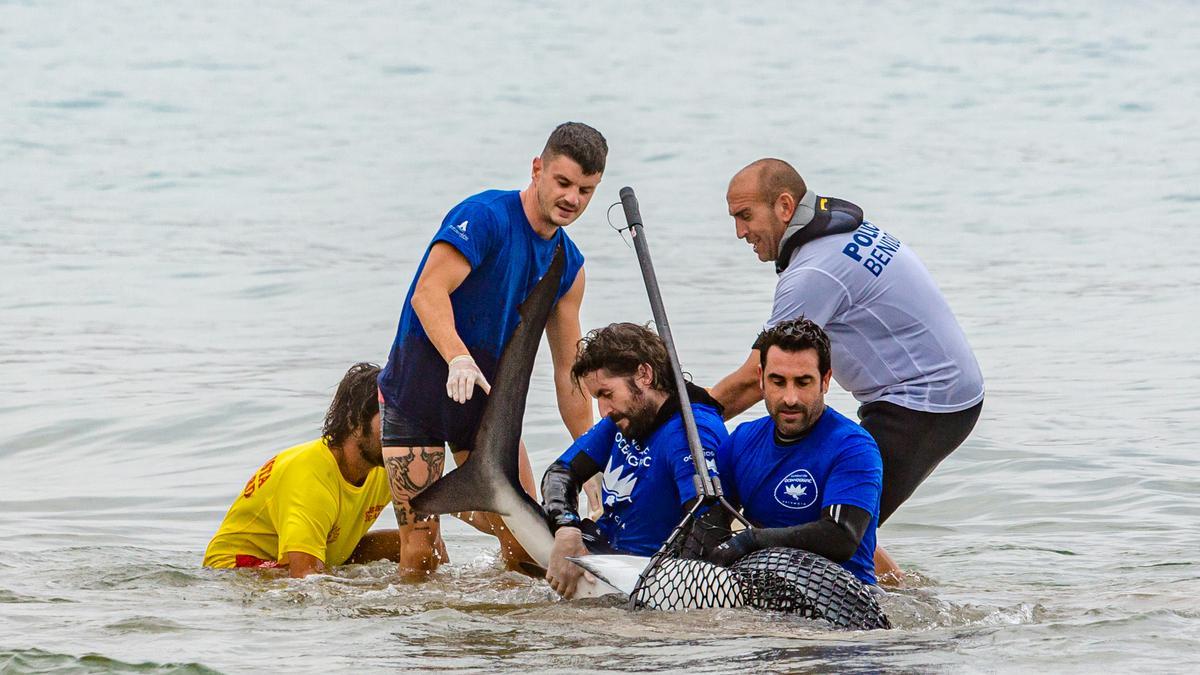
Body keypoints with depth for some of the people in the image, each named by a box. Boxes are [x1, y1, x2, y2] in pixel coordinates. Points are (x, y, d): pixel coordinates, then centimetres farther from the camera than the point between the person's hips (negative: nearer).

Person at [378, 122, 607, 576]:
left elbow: (570, 374, 13)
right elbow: (428, 293, -25)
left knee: (527, 546, -1)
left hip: (487, 399, 6)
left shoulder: (568, 265, 9)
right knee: (422, 557, -8)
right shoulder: (486, 216, -13)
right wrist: (459, 359, -41)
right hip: (418, 390, -6)